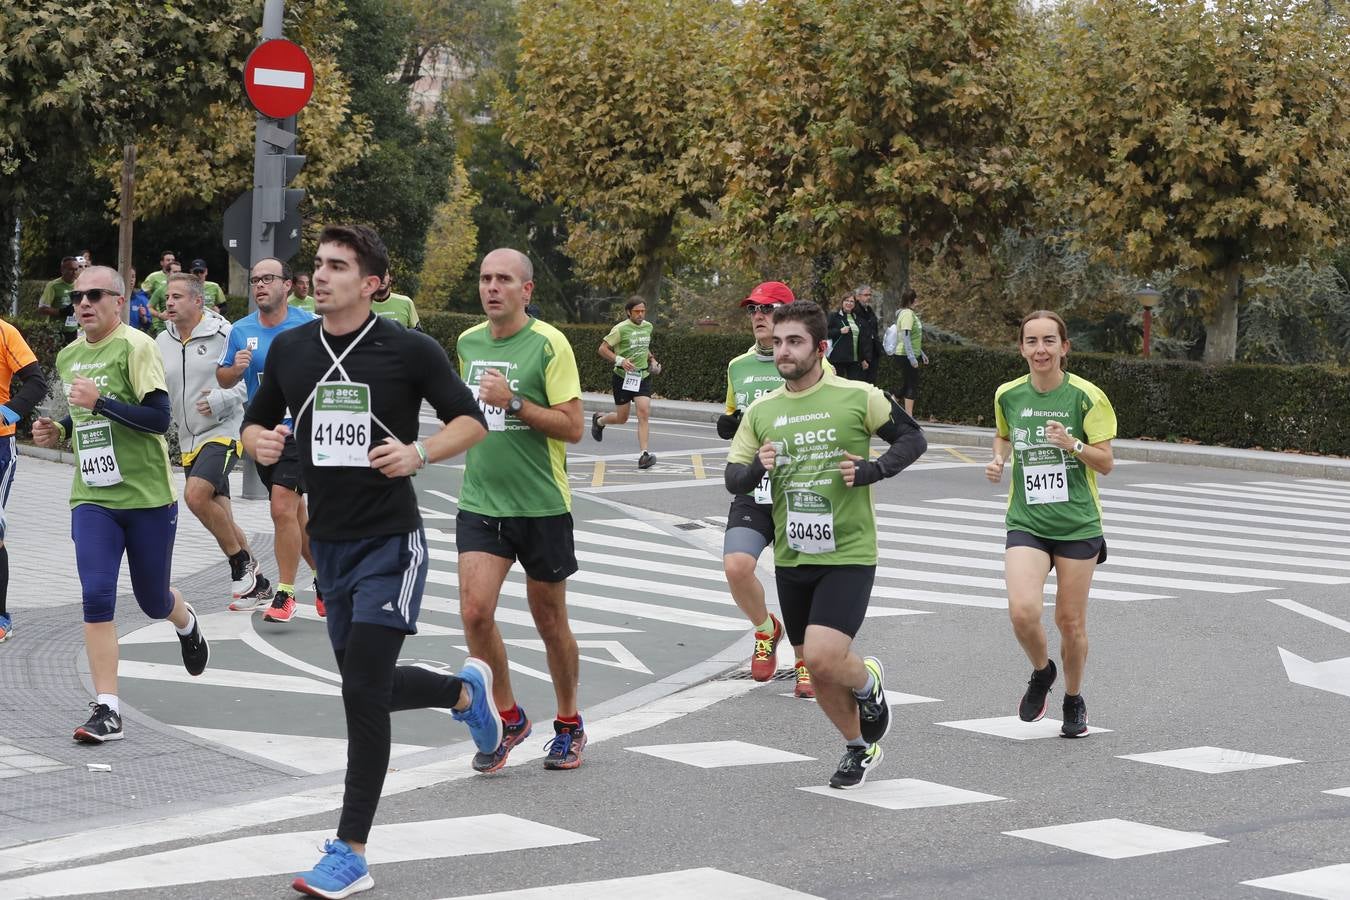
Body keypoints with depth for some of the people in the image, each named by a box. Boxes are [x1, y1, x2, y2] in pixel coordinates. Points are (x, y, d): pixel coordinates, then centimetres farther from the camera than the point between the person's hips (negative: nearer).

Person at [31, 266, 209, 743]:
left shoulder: (136, 346, -12)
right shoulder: (68, 356, 10)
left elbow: (159, 418, -19)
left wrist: (100, 402, -26)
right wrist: (56, 431, 6)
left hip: (148, 496, -4)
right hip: (91, 498, 4)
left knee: (153, 600, 11)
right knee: (97, 596, -11)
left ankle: (186, 623, 49)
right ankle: (107, 710, -8)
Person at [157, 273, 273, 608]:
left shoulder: (223, 334, -10)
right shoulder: (162, 342, 9)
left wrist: (220, 400, -22)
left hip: (223, 431, -7)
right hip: (189, 440, 7)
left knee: (196, 495, -26)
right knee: (220, 517, 9)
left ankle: (241, 562, -8)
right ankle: (257, 583, 21)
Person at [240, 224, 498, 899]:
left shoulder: (409, 350, -9)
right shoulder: (290, 348, 5)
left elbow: (470, 420, -1)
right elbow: (255, 422, 16)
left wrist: (420, 453, -19)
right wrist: (260, 442, -7)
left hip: (390, 540, -6)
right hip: (329, 540, 6)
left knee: (362, 688, -13)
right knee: (367, 687, 15)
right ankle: (465, 691, 47)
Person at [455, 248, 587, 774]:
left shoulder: (548, 344, -9)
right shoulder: (467, 343, 8)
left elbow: (572, 427, -14)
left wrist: (513, 402, -22)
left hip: (541, 505, -4)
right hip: (480, 503, 4)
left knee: (550, 622, 9)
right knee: (475, 611, -12)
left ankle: (569, 726, 29)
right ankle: (508, 718, 8)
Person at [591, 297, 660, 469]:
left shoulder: (648, 327, 8)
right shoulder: (621, 329, -13)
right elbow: (603, 349, -10)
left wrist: (652, 359, 11)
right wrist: (620, 360, -22)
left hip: (643, 376, 4)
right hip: (623, 377, -4)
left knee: (644, 413, -13)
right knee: (621, 418, 7)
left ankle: (643, 455, -14)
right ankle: (599, 420, 41)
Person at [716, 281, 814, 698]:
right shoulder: (738, 367, 11)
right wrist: (728, 424, 2)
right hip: (751, 489, 3)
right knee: (736, 566, -16)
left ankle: (805, 663, 23)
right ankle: (766, 629, 14)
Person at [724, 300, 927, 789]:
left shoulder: (857, 397, -8)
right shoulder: (761, 410, 4)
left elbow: (913, 438, 3)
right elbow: (732, 478, 8)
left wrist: (873, 470, -14)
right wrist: (756, 468, -15)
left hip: (848, 554, -5)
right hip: (791, 559, 5)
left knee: (823, 657, -20)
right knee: (817, 670, 13)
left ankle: (868, 680, 15)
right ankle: (859, 746, 36)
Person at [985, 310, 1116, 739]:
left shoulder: (1086, 397, -8)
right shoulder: (1008, 395, 2)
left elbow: (1106, 464, -6)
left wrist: (1073, 445, -24)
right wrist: (999, 459, 3)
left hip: (1077, 523, -1)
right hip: (1026, 522, 1)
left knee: (1070, 621, 5)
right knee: (1023, 610, -19)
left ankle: (1073, 699, 31)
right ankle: (1041, 672, 12)